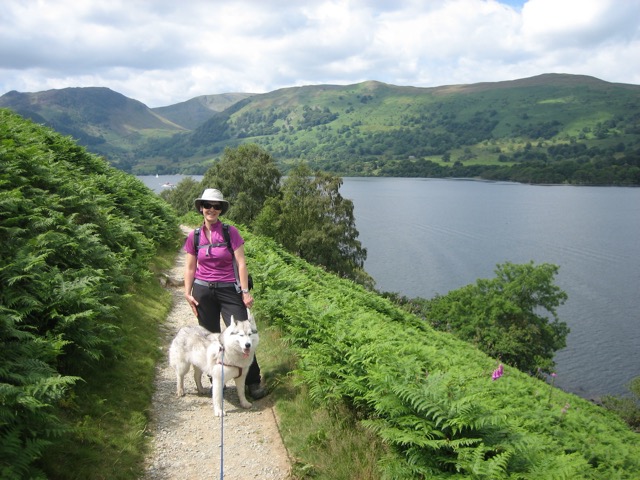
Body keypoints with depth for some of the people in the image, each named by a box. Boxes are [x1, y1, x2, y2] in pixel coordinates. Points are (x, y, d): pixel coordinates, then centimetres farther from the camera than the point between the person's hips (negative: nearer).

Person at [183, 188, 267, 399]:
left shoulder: (231, 232, -4)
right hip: (203, 291, 3)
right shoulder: (194, 236, 4)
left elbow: (241, 263, -6)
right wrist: (187, 293, 1)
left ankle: (253, 382, 3)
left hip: (229, 289, -2)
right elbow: (190, 267, 9)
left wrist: (245, 291, -10)